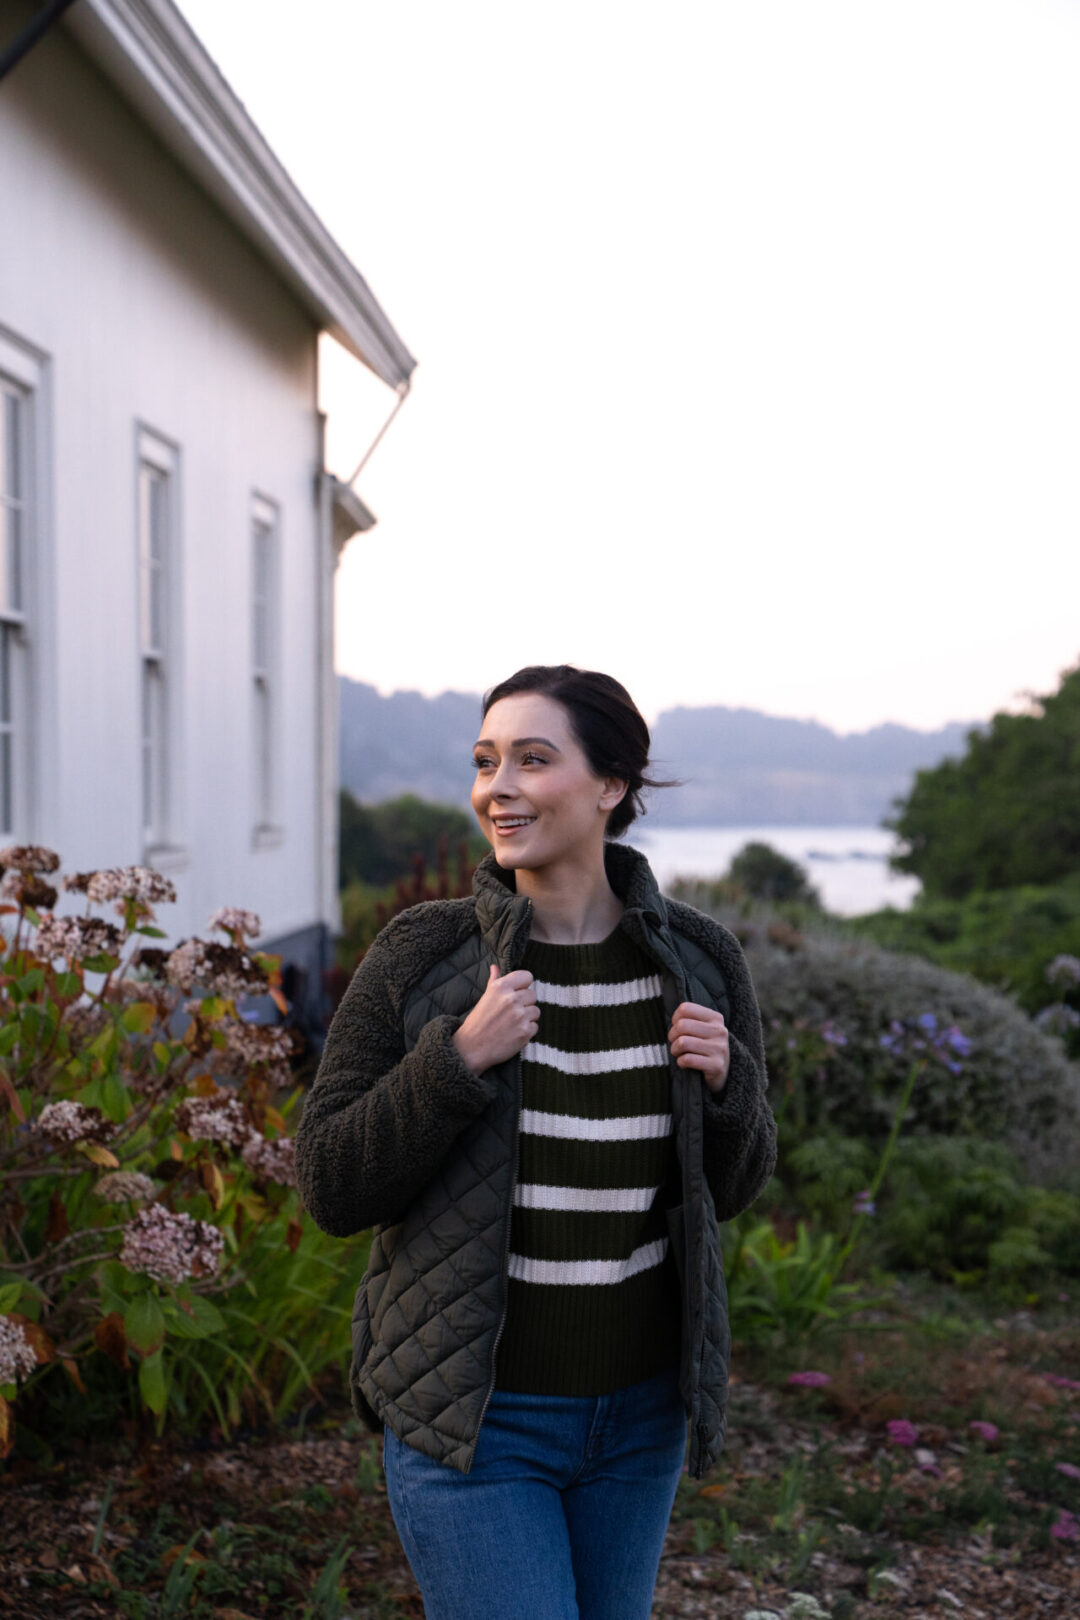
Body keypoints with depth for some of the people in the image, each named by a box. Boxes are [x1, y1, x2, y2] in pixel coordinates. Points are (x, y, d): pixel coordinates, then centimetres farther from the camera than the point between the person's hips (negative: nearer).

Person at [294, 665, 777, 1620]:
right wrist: (460, 1059, -24)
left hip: (640, 1409, 4)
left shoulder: (699, 962, -4)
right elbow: (332, 1189, -12)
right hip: (470, 1411, -3)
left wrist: (724, 1082, -15)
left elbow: (730, 1189, 6)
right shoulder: (421, 957, -12)